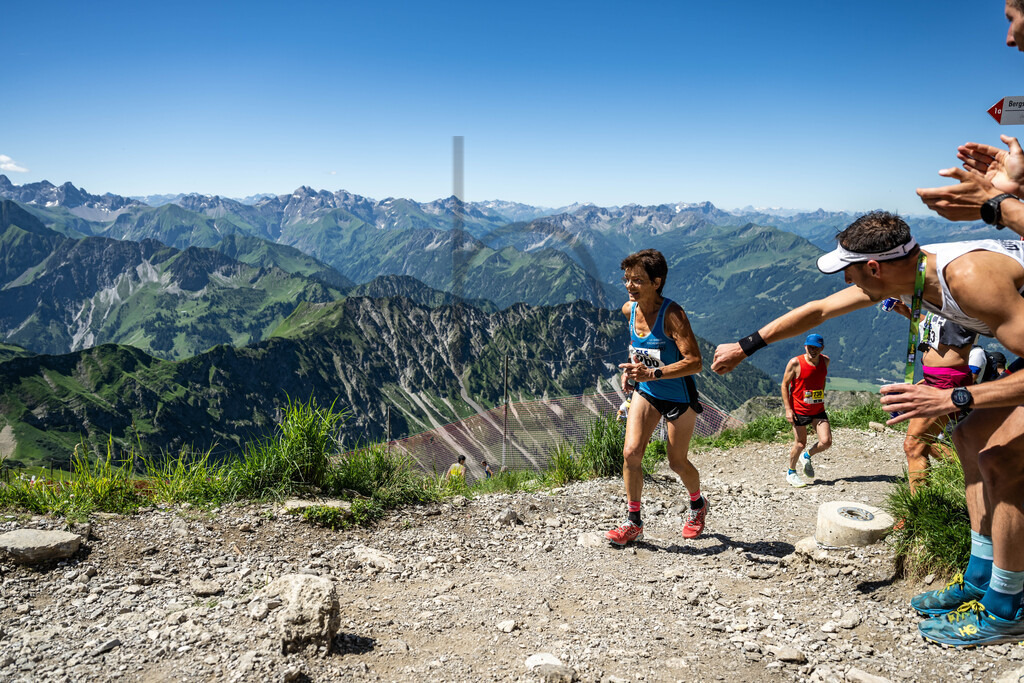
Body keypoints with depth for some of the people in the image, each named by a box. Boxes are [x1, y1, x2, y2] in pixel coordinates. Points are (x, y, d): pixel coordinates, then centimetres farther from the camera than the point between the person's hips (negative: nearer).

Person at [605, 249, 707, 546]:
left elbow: (694, 362, -30)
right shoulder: (629, 310, -6)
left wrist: (652, 373, -39)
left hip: (678, 396, -5)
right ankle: (633, 522, 4)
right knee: (631, 452, -10)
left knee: (677, 462, 8)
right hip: (645, 392, 5)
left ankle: (698, 505, 40)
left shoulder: (672, 314, -26)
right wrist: (631, 369, 5)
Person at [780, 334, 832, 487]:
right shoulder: (795, 363, -13)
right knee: (800, 444, 2)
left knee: (826, 442, -8)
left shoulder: (825, 361, 2)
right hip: (799, 410, -4)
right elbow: (785, 385, -8)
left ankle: (807, 457, 24)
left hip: (818, 410, 4)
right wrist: (788, 409, -13)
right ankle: (791, 473, 26)